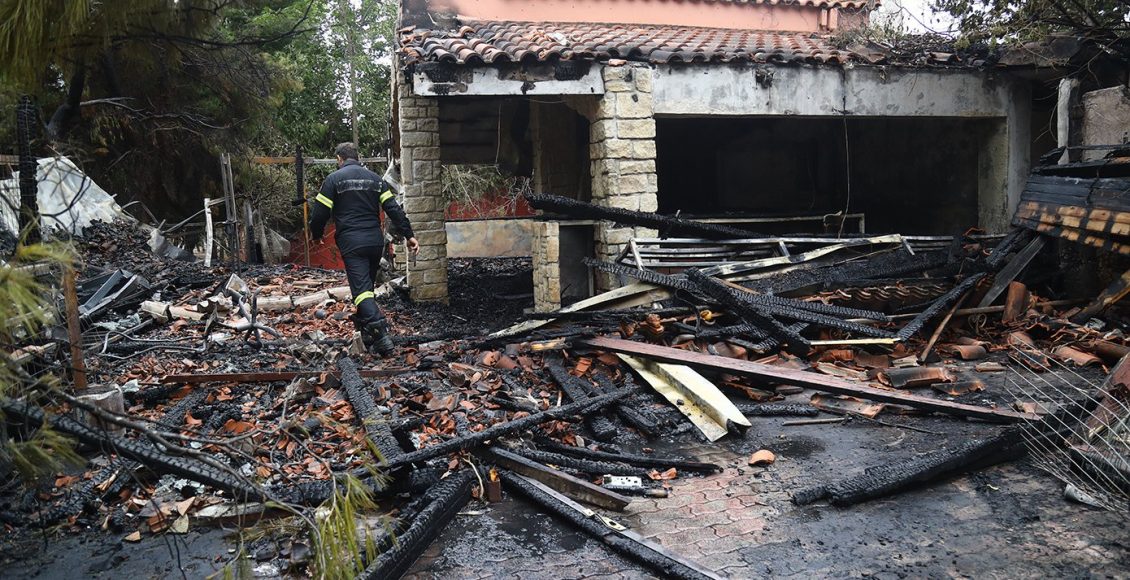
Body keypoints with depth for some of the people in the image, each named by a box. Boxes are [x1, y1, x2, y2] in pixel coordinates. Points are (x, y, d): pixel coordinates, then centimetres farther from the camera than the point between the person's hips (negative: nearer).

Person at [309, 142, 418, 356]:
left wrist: (316, 234, 17)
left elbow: (320, 212, -2)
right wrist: (409, 235, 4)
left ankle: (379, 329, -29)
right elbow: (394, 209, 4)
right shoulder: (375, 178, 13)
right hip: (375, 241, 5)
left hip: (351, 243, -5)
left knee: (361, 288, -10)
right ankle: (366, 332, 28)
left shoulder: (334, 179, 1)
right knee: (367, 285, 19)